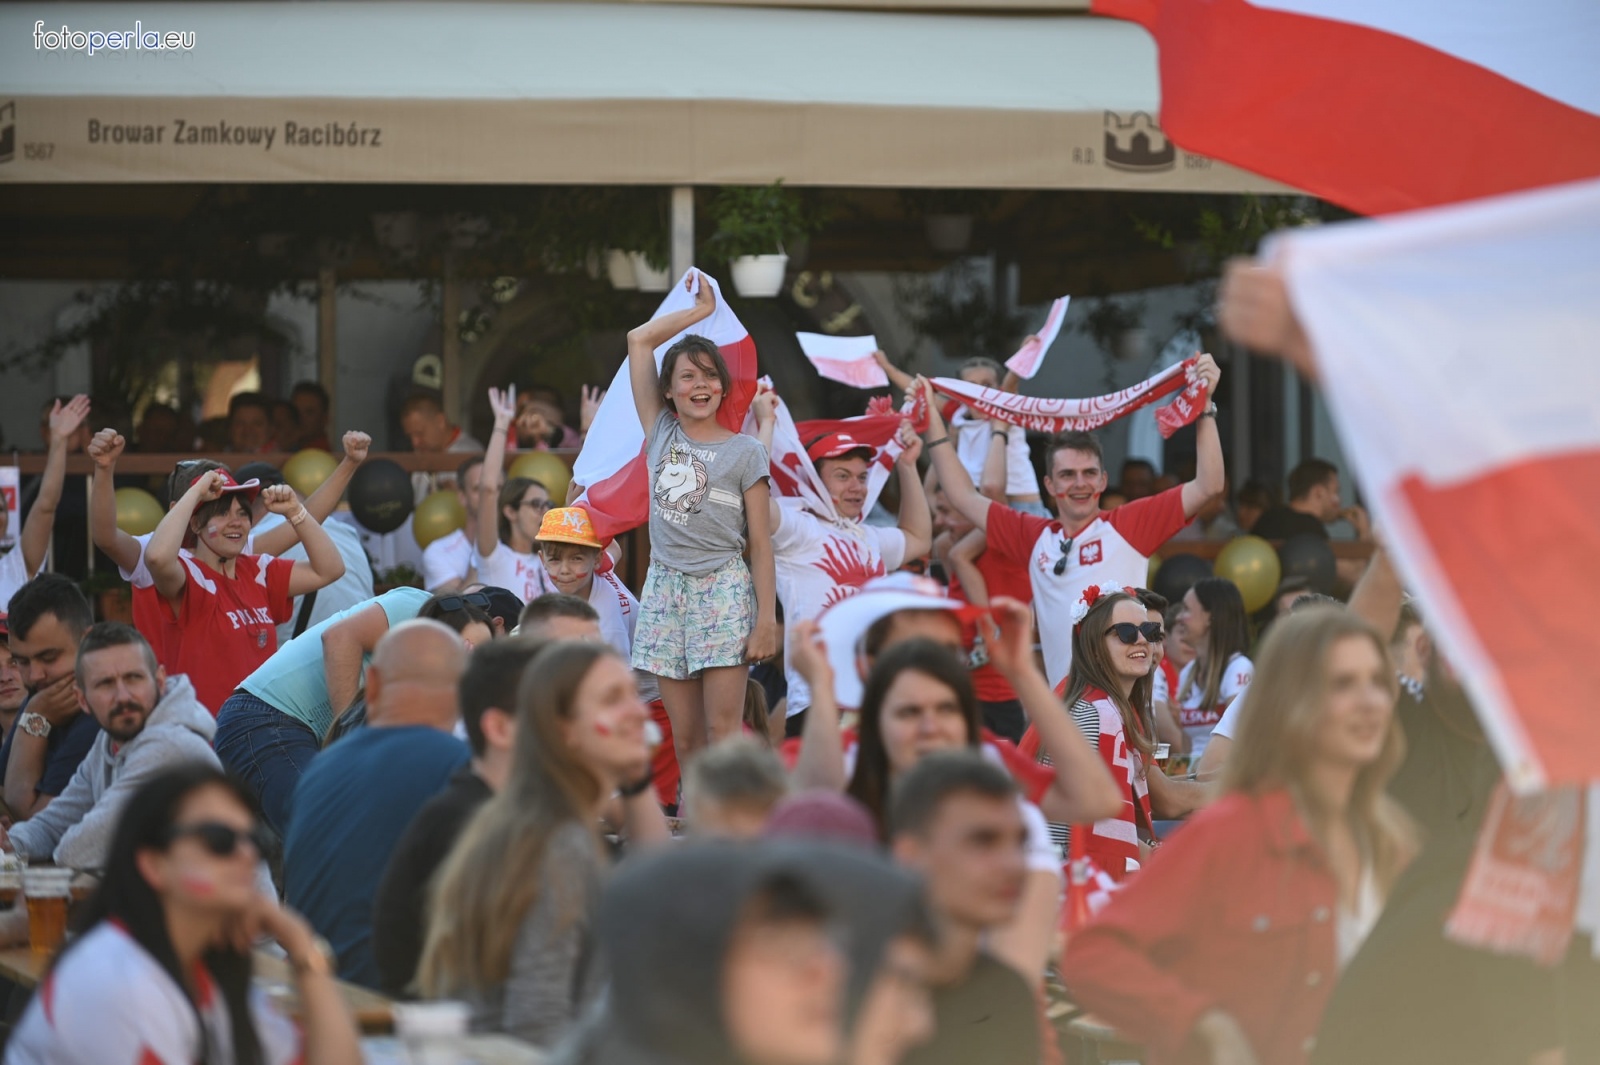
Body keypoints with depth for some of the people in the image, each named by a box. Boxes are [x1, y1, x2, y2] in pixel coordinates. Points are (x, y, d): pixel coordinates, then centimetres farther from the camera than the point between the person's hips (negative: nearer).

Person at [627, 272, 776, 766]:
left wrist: (767, 619, -7)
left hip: (724, 590, -3)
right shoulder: (661, 434, 11)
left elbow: (761, 542, 0)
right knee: (685, 740, 4)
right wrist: (699, 310, 15)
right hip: (666, 590, 4)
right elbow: (638, 340, 10)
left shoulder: (744, 451, 2)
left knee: (722, 735, -9)